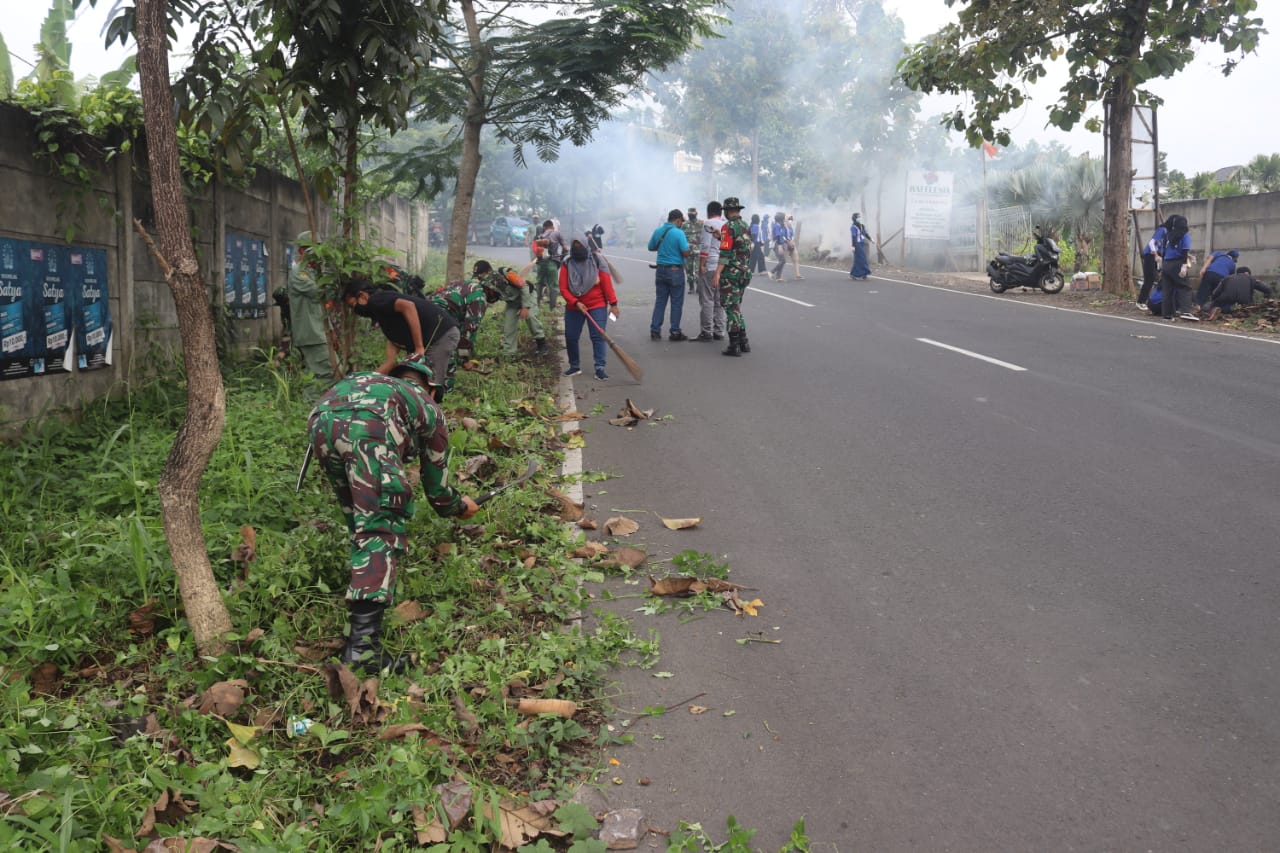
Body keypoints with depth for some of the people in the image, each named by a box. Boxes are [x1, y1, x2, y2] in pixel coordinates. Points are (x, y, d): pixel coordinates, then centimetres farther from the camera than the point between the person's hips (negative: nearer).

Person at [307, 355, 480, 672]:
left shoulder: (375, 382, 45)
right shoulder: (429, 408, 34)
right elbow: (437, 488, 39)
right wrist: (461, 506, 60)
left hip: (320, 421, 5)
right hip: (368, 425, -5)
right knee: (381, 530, -6)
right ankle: (363, 641, -17)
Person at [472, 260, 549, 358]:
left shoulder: (505, 274, -36)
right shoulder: (487, 284, -16)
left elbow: (524, 286, -29)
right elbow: (492, 301, -2)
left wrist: (525, 307, -28)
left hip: (526, 295, -6)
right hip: (512, 301, 6)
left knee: (530, 315, -27)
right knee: (508, 325, -2)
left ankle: (542, 343, -10)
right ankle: (507, 354, 7)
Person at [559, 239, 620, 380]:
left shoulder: (597, 263, -7)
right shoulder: (567, 266, -4)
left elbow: (607, 285, -7)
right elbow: (563, 289, -6)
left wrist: (613, 304, -11)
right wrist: (576, 303, -18)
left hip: (597, 306, -2)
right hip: (573, 308, 2)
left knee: (598, 336, -9)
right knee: (570, 337, 5)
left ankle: (599, 368, -9)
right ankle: (574, 366, 22)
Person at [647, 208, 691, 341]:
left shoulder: (657, 231, 4)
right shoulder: (678, 233, -14)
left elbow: (651, 247, 17)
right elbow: (686, 253, -16)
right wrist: (686, 245, 4)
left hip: (661, 269, 6)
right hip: (675, 270, -6)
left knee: (660, 301, 11)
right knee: (676, 302, 3)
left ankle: (655, 331, 8)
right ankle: (675, 332, 6)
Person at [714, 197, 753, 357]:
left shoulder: (729, 227, -12)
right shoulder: (745, 226, 12)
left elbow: (725, 253, -18)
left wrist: (717, 273, -18)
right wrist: (721, 237, 18)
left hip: (731, 273, -8)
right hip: (745, 272, 8)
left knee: (731, 309, -4)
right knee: (736, 307, 18)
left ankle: (734, 346, -5)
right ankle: (743, 342, 17)